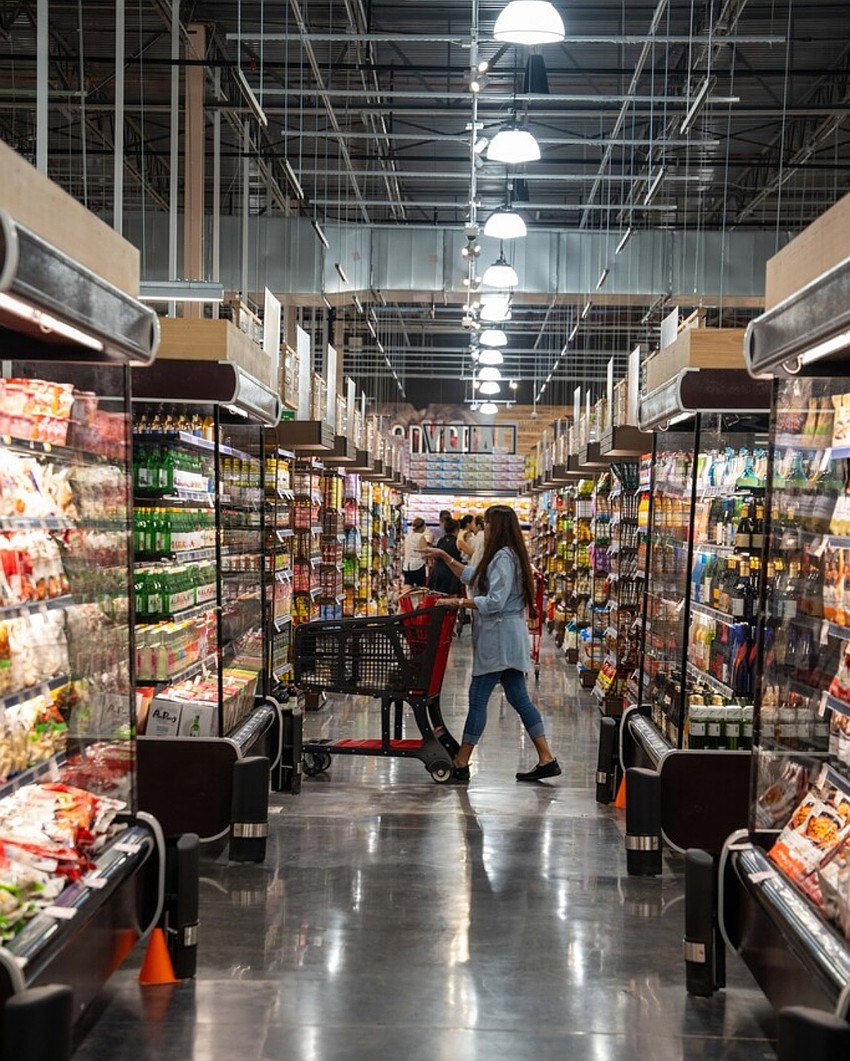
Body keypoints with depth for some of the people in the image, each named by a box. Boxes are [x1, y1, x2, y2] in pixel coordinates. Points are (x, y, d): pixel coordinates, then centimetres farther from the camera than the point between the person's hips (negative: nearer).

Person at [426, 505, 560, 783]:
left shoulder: (503, 557, -15)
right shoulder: (503, 556, 17)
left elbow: (494, 602, -22)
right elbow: (471, 575, 27)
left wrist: (459, 602, -17)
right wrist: (444, 556, 23)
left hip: (500, 638, -10)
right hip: (505, 639, 10)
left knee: (478, 698, -4)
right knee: (519, 698, 10)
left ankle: (460, 765, 3)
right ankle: (546, 760, 12)